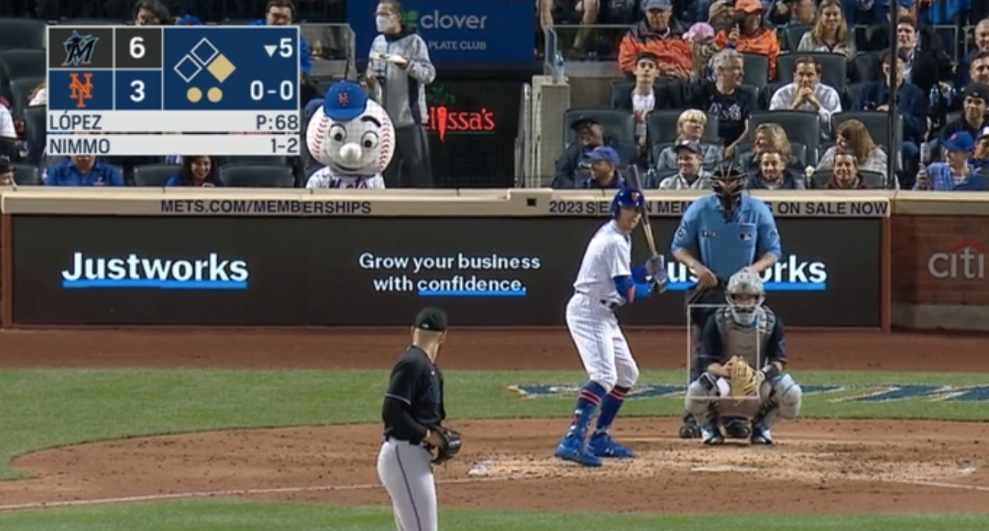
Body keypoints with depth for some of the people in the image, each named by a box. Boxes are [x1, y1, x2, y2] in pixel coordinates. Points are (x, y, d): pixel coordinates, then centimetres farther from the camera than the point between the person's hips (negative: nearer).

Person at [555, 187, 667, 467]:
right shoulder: (615, 242, -17)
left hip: (602, 314, 11)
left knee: (627, 374, 19)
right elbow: (627, 292, -19)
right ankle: (573, 441, -36)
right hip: (589, 313, -11)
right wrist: (653, 285, -1)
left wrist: (646, 271, 5)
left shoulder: (615, 236, 14)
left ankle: (600, 438, 22)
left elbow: (619, 278, 21)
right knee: (604, 375, -24)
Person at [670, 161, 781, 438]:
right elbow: (679, 246, 3)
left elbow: (773, 251, 2)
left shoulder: (758, 210, -3)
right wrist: (695, 266, -17)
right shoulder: (699, 209, -3)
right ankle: (694, 418, 0)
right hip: (707, 290, 0)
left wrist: (755, 268, -19)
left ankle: (736, 418, 9)